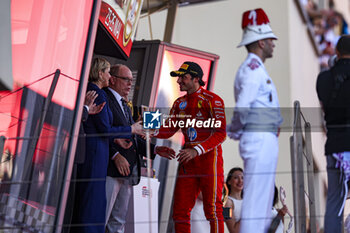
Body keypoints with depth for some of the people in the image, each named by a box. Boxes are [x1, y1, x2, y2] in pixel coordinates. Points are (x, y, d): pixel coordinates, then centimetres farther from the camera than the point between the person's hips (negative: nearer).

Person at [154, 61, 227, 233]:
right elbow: (168, 129, 13)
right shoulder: (179, 103, 15)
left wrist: (197, 150, -23)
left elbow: (220, 133, -13)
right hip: (188, 161, 6)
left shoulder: (213, 100, -6)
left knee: (212, 209, -5)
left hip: (209, 159, -6)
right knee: (180, 210, 5)